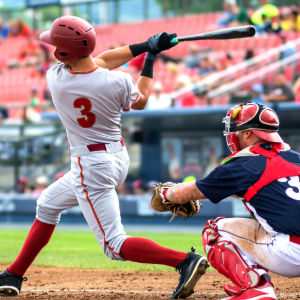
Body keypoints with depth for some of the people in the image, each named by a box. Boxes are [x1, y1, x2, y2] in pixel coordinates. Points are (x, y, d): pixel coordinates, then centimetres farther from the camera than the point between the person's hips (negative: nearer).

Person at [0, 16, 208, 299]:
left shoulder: (56, 77, -18)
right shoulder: (118, 82, -13)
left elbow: (99, 62, -1)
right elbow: (140, 101, 9)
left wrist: (145, 46, 1)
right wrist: (150, 56, 13)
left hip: (91, 167, -6)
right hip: (119, 158, 7)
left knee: (115, 246, -3)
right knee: (48, 204, 25)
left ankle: (186, 260, -21)